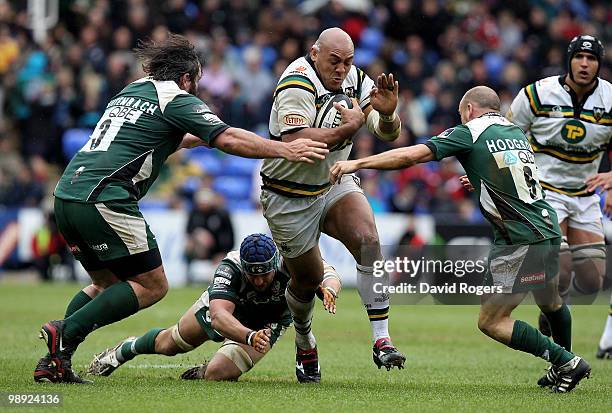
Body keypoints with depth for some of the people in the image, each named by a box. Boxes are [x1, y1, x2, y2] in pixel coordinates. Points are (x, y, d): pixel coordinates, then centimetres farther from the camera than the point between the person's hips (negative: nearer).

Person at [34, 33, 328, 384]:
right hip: (103, 200, -8)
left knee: (106, 283, 22)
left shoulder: (131, 92, 24)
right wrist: (286, 150, -6)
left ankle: (54, 362, 8)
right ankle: (65, 333, -13)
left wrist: (192, 138, 51)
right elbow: (227, 139, -9)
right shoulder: (177, 99, 1)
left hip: (67, 193, 9)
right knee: (152, 286, -1)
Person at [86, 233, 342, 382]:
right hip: (227, 307, 0)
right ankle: (127, 349, 53)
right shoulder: (231, 267, -43)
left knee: (218, 373, -21)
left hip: (268, 322, 0)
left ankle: (204, 374, 17)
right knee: (169, 344, 20)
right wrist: (249, 337, -72)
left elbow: (330, 275, -45)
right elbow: (219, 317, -53)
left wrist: (328, 289, -70)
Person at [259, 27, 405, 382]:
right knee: (308, 279, 5)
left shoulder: (356, 80, -6)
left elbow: (389, 134, -5)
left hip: (334, 184, 4)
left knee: (368, 240, -23)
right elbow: (294, 142, -36)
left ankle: (381, 340, -23)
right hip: (289, 199, -4)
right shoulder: (297, 84, -24)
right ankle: (305, 345, 38)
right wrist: (348, 127, -35)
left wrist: (387, 113, -28)